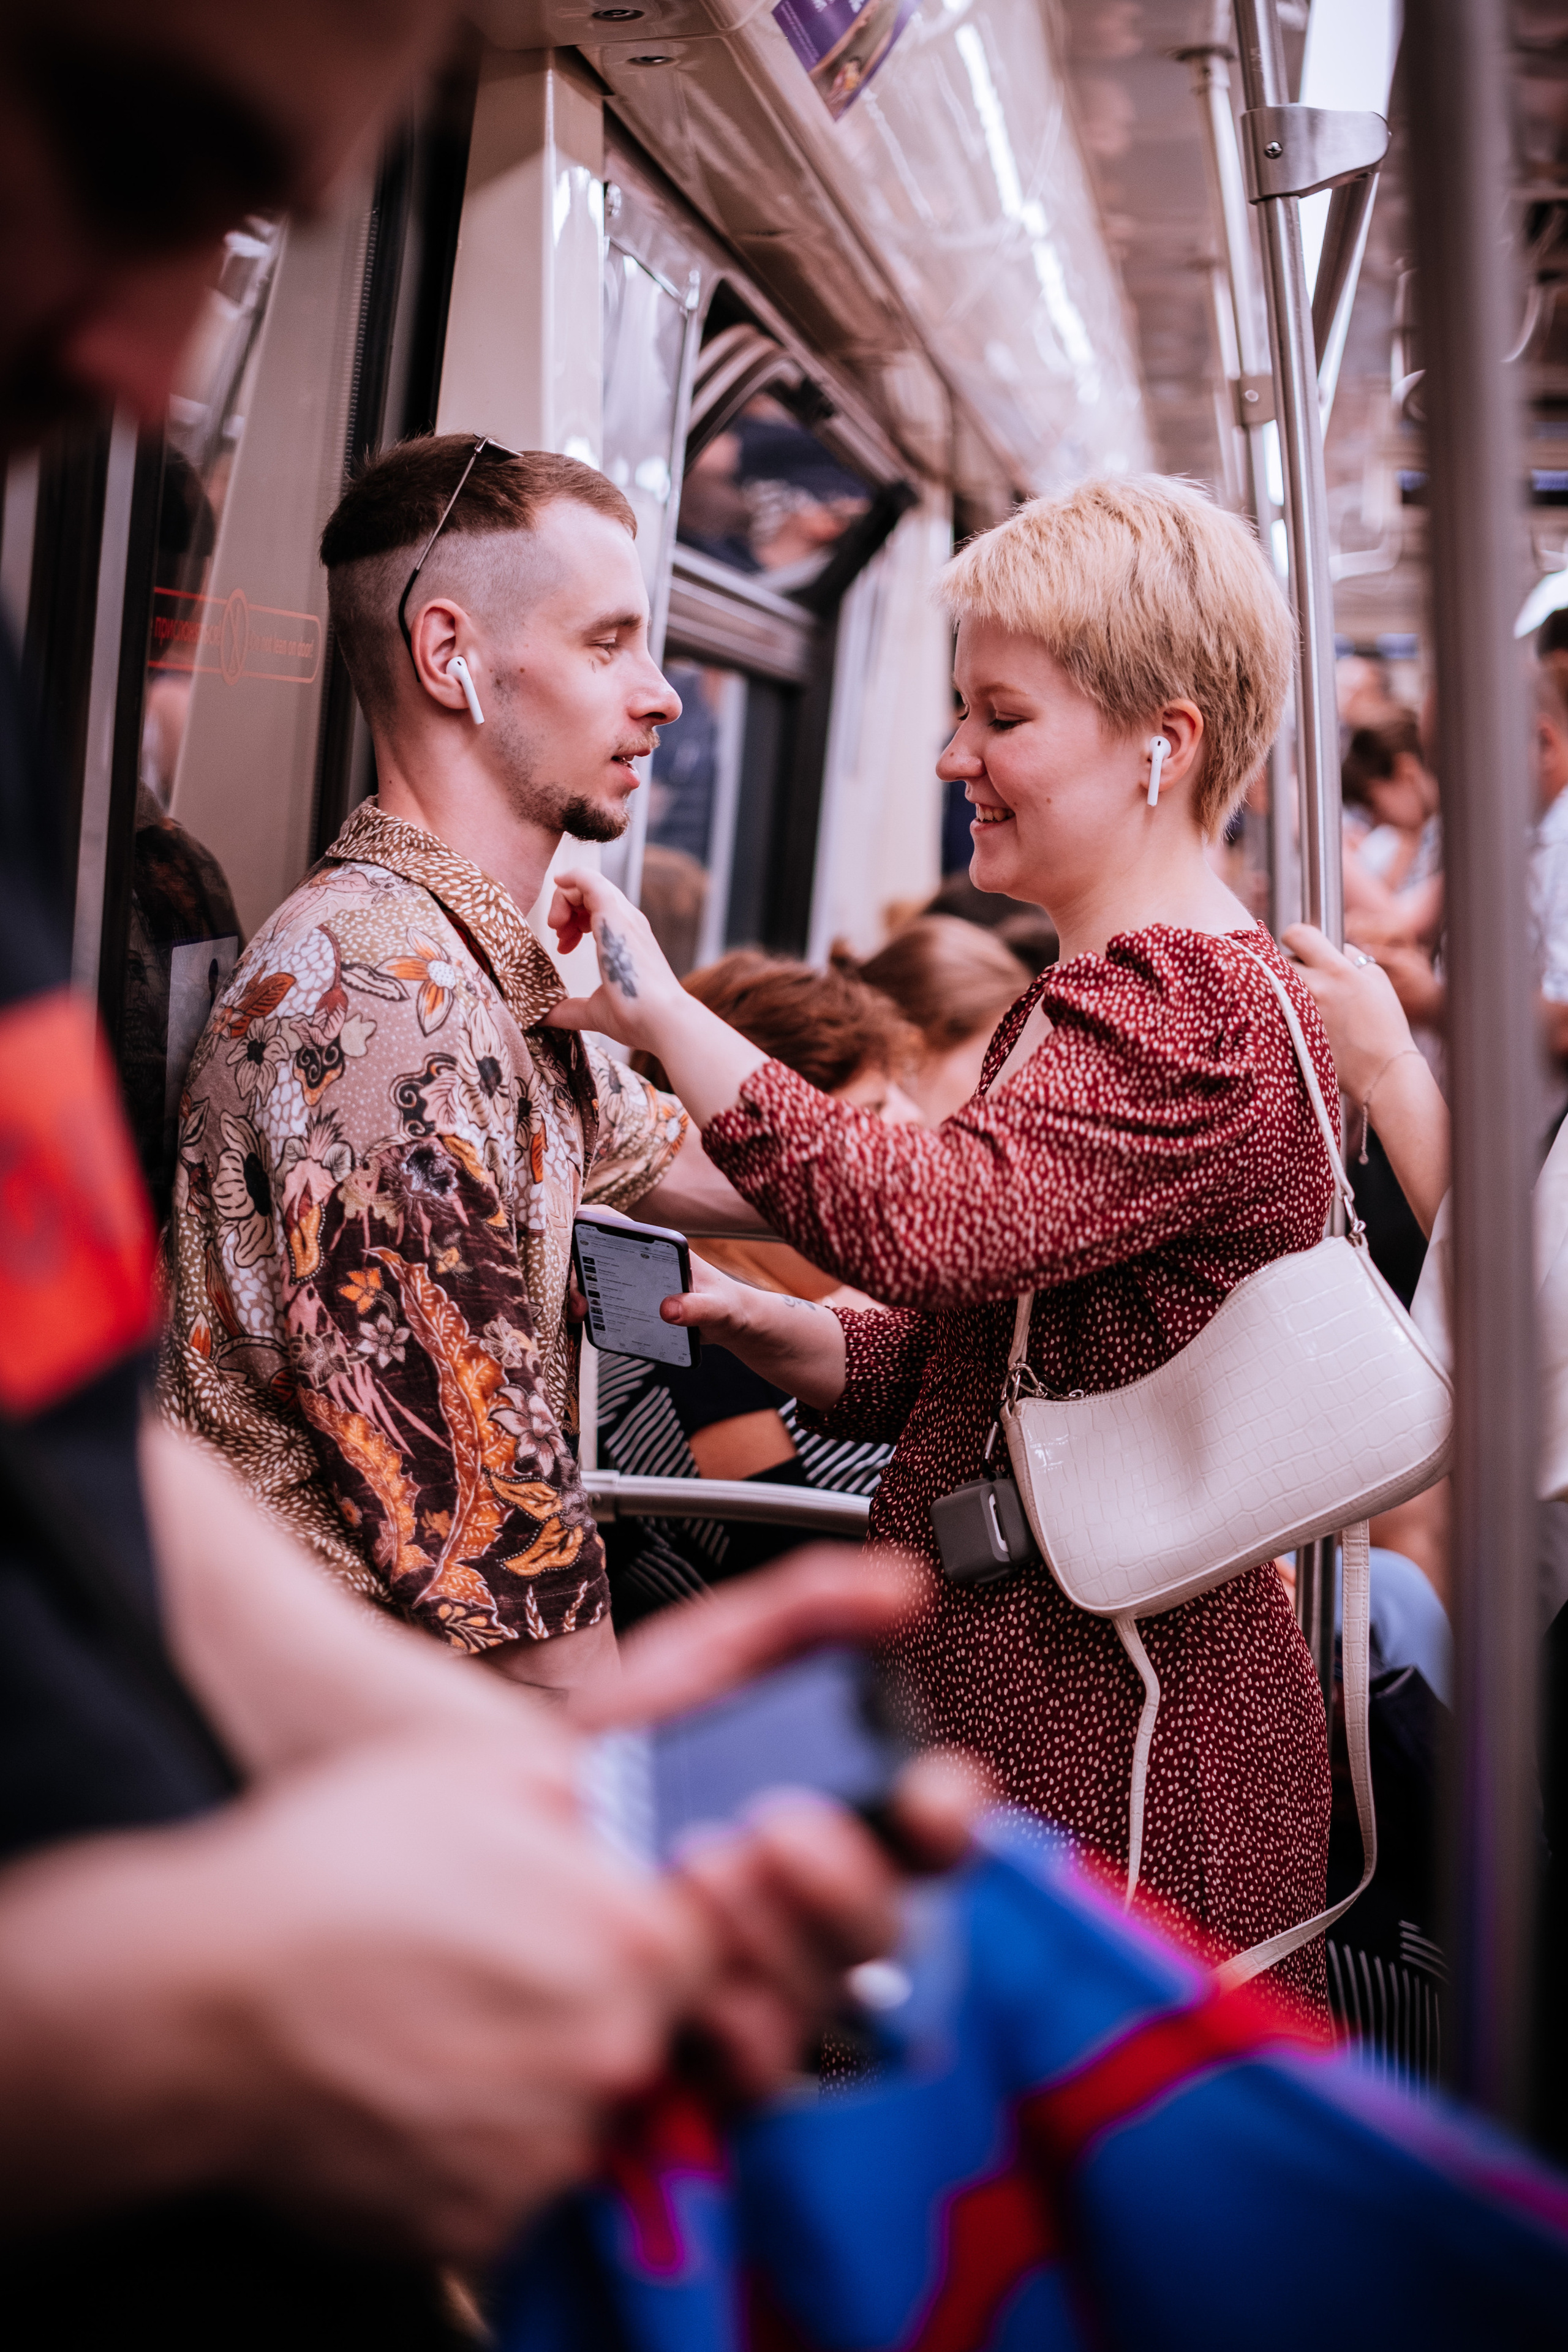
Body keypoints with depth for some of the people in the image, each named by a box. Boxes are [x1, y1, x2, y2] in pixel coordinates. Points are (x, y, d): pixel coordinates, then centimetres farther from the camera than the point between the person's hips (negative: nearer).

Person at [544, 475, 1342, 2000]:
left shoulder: (1203, 1020, -16)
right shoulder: (1075, 1010, 16)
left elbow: (925, 1220, -31)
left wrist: (662, 1011, -20)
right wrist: (765, 1328, 0)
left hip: (1113, 1730, -9)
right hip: (982, 1688, 9)